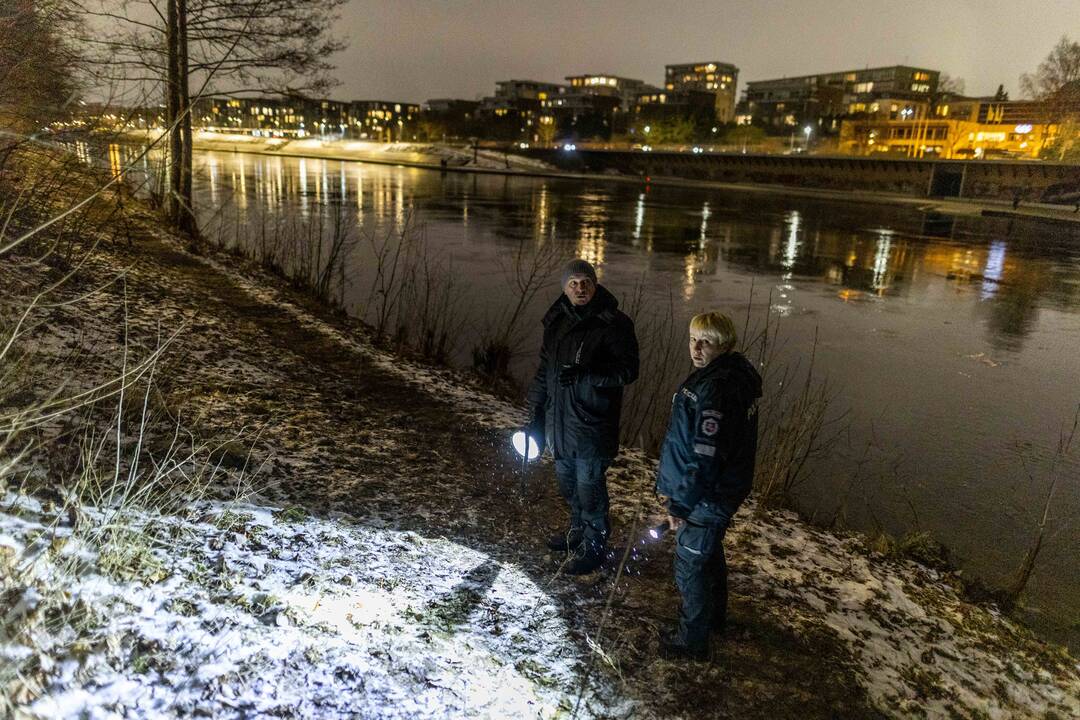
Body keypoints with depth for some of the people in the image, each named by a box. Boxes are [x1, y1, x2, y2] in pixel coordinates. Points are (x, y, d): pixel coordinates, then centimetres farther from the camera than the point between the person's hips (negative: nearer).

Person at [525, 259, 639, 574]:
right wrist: (535, 417, 11)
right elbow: (544, 371, 12)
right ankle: (579, 529, 42)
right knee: (566, 478, 20)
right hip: (558, 420, 7)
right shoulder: (557, 321, 7)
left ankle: (594, 545, 22)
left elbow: (628, 371, -16)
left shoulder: (613, 324, -12)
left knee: (589, 484, 3)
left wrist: (584, 374, -27)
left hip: (591, 423, -7)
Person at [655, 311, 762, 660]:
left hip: (707, 498, -10)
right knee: (710, 553, 29)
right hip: (727, 490, 10)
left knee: (690, 565, 8)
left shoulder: (715, 389, -30)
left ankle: (693, 639, 26)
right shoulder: (738, 376, 3)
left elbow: (705, 457, -30)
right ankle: (714, 614, 50)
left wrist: (680, 503, -20)